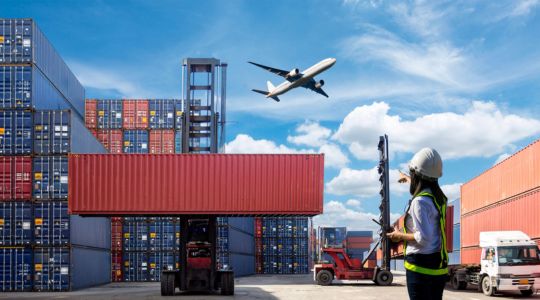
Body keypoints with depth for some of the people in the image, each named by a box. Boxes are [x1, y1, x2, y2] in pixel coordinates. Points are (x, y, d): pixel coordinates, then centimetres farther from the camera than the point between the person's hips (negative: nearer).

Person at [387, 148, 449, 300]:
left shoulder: (420, 202, -17)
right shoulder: (438, 197, 10)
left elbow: (423, 237, -24)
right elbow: (422, 187, 36)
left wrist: (399, 236, -8)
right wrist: (408, 179, 55)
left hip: (421, 267, -9)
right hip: (439, 266, 9)